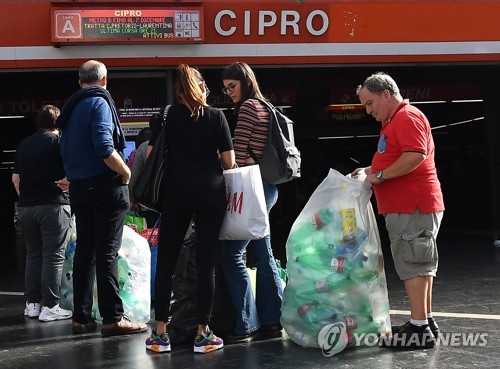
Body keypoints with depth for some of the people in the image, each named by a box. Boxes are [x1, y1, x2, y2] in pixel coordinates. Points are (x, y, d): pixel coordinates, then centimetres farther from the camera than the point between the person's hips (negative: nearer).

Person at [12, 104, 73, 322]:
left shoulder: (24, 145, 13)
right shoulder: (59, 140, -4)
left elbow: (15, 178, 16)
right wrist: (66, 185, 11)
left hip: (26, 206, 6)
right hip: (53, 205, -6)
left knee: (33, 255, 13)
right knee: (53, 256, -3)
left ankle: (32, 304, 15)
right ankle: (49, 306, -5)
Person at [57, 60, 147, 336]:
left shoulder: (71, 108, 15)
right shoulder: (99, 102, -10)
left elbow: (67, 150, 17)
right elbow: (104, 147, -22)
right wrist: (125, 172, -11)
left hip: (78, 187, 8)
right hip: (105, 186, -8)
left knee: (85, 251, 11)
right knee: (107, 253, -7)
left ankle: (81, 317, 14)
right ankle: (112, 318, -7)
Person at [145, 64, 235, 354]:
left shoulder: (167, 116, 4)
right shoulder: (215, 116, 1)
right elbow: (229, 161, -1)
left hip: (177, 192, 1)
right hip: (211, 192, -1)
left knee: (166, 262, 8)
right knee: (206, 262, 3)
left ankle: (161, 333, 8)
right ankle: (203, 334, 5)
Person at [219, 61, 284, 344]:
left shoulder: (248, 107, -9)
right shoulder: (263, 107, 19)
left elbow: (238, 152, -13)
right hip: (267, 186, 10)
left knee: (231, 254, -9)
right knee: (262, 253, 12)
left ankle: (246, 325, -9)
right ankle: (271, 320, 16)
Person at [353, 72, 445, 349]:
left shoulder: (408, 118, -13)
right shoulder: (393, 121, 21)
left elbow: (416, 156, -27)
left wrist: (381, 175, -19)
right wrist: (371, 170, 14)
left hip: (413, 207, -11)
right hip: (406, 205, 11)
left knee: (412, 264, -9)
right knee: (419, 264, 15)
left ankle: (419, 329, -7)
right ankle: (425, 322, 23)